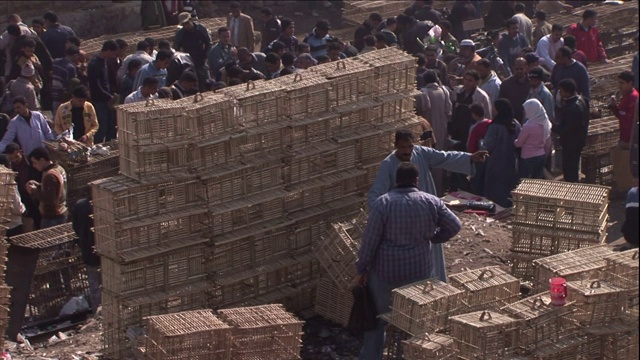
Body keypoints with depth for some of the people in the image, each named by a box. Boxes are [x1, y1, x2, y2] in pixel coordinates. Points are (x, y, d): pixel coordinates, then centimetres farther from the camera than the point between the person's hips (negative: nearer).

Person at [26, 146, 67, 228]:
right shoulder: (59, 169, 7)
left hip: (52, 218, -10)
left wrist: (34, 191, -14)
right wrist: (39, 186, 8)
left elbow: (49, 199, -25)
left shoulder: (50, 175, -23)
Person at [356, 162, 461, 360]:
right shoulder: (431, 202, -6)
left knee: (377, 318, 13)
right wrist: (434, 239, 13)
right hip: (420, 270, 2)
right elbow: (454, 225, -4)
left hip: (386, 270, -2)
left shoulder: (382, 203, -14)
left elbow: (370, 240, -13)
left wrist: (362, 270, -3)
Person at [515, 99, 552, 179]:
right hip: (541, 156, 7)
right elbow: (548, 143, 11)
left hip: (528, 158, -7)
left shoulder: (528, 126, -21)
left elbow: (518, 143, -10)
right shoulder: (546, 124, 2)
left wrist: (512, 141, 11)